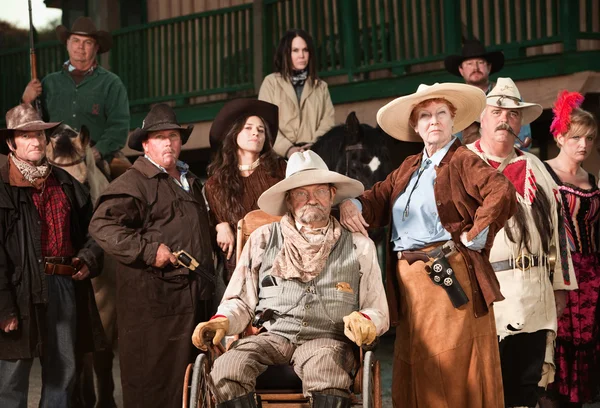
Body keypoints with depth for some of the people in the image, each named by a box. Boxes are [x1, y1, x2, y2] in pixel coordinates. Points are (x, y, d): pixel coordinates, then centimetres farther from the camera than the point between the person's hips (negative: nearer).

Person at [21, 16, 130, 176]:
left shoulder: (111, 83, 9)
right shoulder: (50, 82, 18)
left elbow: (119, 126, -1)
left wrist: (98, 151, -16)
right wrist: (27, 102, 2)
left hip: (101, 161, -1)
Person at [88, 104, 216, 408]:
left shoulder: (190, 182, 21)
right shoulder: (133, 183, -7)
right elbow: (101, 226, -18)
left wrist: (207, 277, 25)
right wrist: (148, 250, -22)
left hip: (195, 297, 8)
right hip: (153, 300, -8)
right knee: (153, 380, -5)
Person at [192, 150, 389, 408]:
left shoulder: (359, 246, 16)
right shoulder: (263, 239, 17)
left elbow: (378, 311, 16)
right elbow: (241, 301, 18)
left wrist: (364, 320, -8)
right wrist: (223, 320, -4)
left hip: (326, 340, -1)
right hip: (272, 336, 2)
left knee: (323, 368, -39)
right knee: (226, 371, -31)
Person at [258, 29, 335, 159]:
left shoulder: (321, 86, 21)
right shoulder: (271, 82, 13)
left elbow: (328, 120, 10)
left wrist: (316, 144, -10)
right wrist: (287, 149, -13)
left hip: (314, 155, 2)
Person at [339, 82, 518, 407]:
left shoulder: (463, 161, -3)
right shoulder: (408, 168, 19)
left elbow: (502, 195, -18)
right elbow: (378, 200, 11)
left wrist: (472, 238, -15)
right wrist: (351, 204, -9)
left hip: (448, 277, -7)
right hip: (407, 281, 7)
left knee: (453, 369, -4)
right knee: (414, 371, 9)